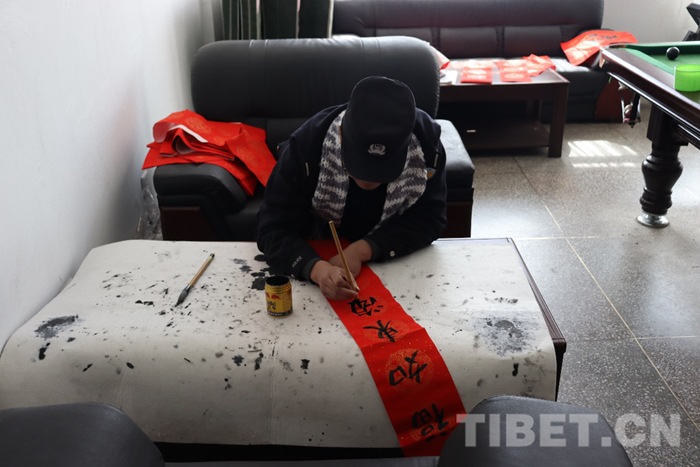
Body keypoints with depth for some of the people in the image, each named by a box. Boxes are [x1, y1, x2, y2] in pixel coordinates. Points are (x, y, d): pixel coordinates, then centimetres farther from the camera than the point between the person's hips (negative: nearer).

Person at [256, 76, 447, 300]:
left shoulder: (427, 139, -23)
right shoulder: (305, 145, -27)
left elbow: (430, 217, -18)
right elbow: (275, 228, -26)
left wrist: (362, 249, -32)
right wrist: (317, 268, -46)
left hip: (396, 255, 2)